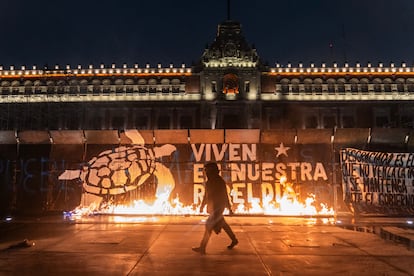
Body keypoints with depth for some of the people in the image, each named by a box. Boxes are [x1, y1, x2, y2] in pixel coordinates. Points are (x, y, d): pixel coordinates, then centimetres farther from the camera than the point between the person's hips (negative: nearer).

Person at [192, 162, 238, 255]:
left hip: (218, 207, -8)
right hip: (212, 207, 8)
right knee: (222, 224, 19)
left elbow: (224, 196, -12)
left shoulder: (219, 181, -15)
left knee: (209, 226, -7)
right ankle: (234, 240, 35)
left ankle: (202, 248, -4)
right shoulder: (209, 182, 8)